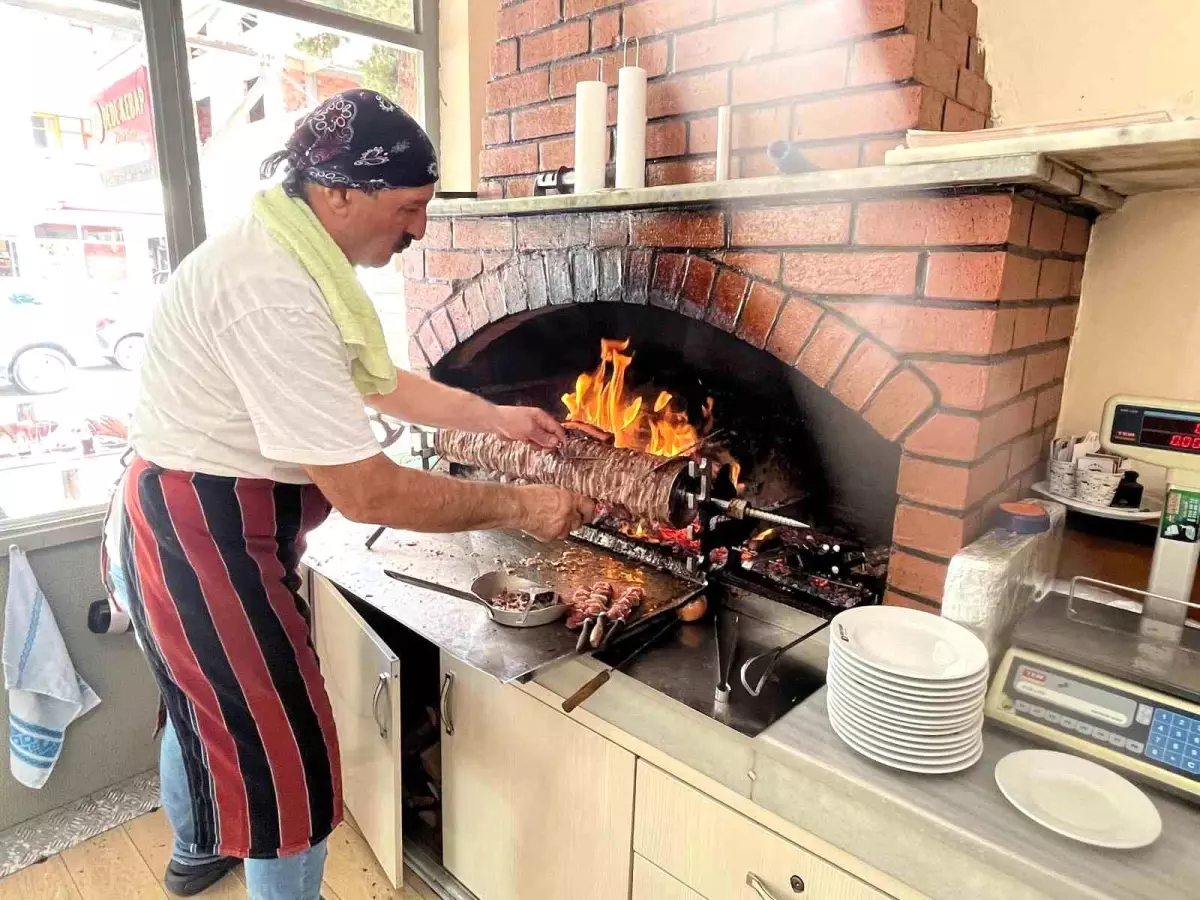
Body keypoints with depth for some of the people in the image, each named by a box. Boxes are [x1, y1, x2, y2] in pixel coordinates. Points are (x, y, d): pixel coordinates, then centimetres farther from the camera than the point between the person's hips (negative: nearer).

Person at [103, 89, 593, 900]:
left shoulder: (295, 260, 4)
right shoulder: (270, 290, -30)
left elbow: (380, 381, 13)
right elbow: (367, 493, -32)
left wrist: (496, 417, 8)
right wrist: (518, 506, -22)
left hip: (200, 528, 11)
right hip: (203, 539, -11)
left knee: (207, 703, 30)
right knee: (284, 755, 3)